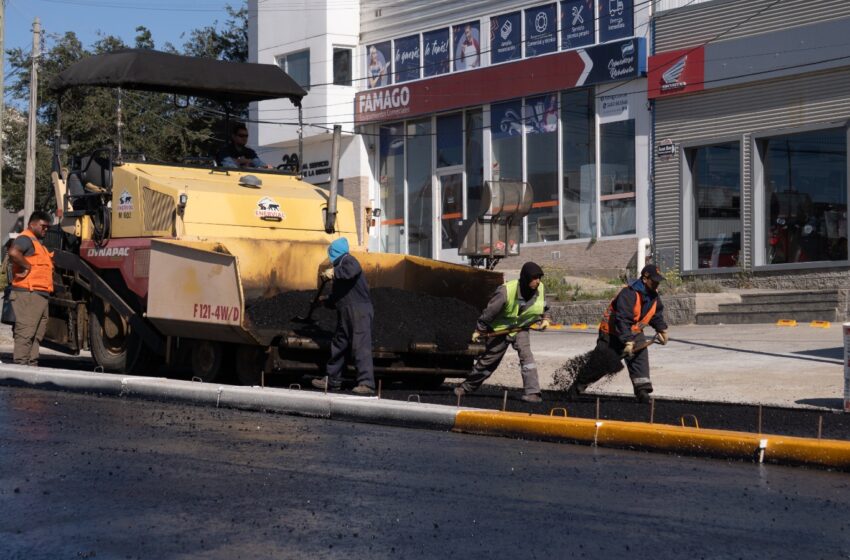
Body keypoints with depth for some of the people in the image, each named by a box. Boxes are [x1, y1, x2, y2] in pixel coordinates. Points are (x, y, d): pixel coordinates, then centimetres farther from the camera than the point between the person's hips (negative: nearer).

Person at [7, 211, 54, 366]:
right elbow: (13, 253, -27)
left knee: (36, 335, 12)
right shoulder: (25, 239, -7)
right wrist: (27, 267, -18)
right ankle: (21, 365, -11)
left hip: (40, 295, 10)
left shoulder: (37, 243, 25)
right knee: (25, 333, -11)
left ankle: (32, 365, 16)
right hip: (28, 294, -10)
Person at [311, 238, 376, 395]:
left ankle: (366, 384, -23)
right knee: (338, 346, 16)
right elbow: (337, 296, 37)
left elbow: (353, 269, -33)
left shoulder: (348, 261, -4)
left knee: (361, 346, -17)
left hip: (359, 312, -11)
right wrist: (325, 302, 52)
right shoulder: (340, 265, 26)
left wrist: (334, 273, -23)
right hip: (346, 314, 11)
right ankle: (333, 380, 28)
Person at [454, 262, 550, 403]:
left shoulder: (539, 288, -14)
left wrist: (545, 318, -8)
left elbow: (544, 307, 9)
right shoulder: (506, 291, -32)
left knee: (526, 355, -21)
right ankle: (467, 386, 31)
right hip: (500, 329, -3)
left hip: (520, 329, 3)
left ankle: (532, 392, -22)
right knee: (488, 360, 10)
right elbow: (490, 311, -21)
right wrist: (479, 330, -15)